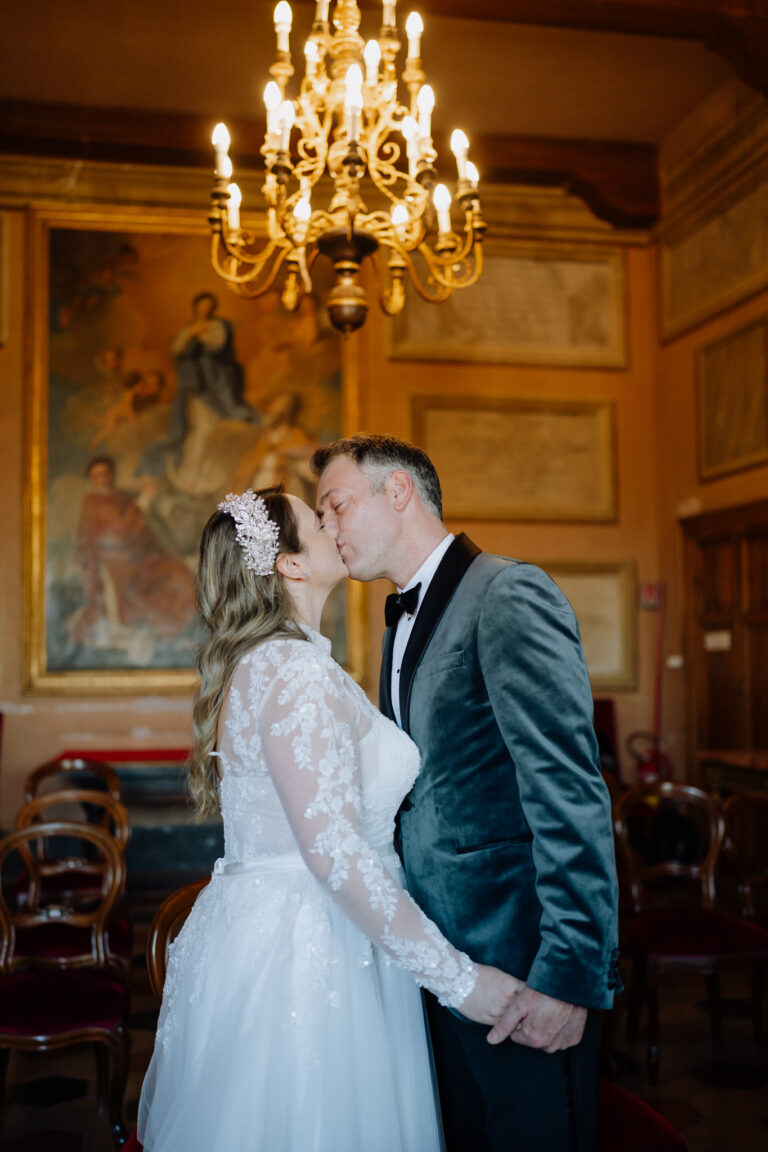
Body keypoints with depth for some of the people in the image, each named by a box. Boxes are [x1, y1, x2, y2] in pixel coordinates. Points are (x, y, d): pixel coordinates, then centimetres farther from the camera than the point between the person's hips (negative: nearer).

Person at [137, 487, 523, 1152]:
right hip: (305, 955, -10)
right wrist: (458, 978, -21)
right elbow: (334, 851, -26)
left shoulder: (256, 663, 11)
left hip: (252, 936, 10)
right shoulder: (299, 669, -21)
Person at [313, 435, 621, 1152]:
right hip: (445, 959, 8)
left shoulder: (510, 595, -15)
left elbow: (568, 792, -21)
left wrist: (570, 972, -23)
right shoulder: (402, 622, 15)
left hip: (518, 961, -8)